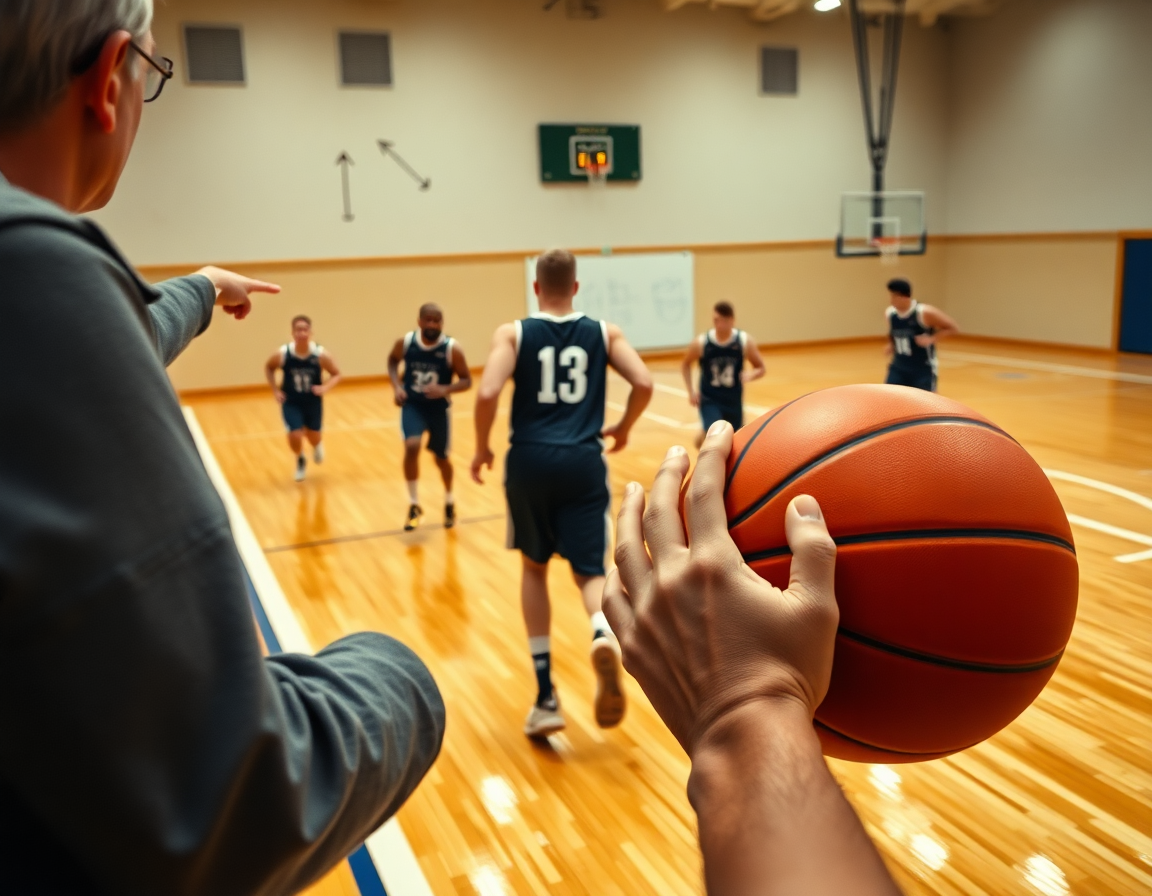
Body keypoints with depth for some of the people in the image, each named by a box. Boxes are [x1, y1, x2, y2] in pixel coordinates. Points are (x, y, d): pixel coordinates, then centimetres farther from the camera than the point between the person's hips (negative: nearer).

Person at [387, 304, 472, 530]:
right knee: (411, 447, -23)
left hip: (439, 408, 0)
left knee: (441, 458, 13)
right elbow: (392, 361, 10)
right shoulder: (405, 342, -12)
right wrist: (397, 386, -6)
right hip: (412, 405, 0)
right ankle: (414, 505, -6)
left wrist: (445, 389, -29)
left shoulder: (452, 348, -18)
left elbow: (467, 380, -11)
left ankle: (449, 501, 42)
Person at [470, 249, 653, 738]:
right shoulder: (604, 332, 10)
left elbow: (487, 394, -10)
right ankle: (604, 635, -28)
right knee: (589, 573, 10)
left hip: (530, 462, 0)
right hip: (584, 463, 0)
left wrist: (482, 449, 5)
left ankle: (546, 699, 17)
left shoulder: (513, 333, 5)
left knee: (534, 567, 19)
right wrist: (623, 428, 16)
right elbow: (644, 384, -2)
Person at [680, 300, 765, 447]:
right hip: (709, 400, -2)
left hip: (733, 401, 2)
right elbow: (685, 365, 6)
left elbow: (760, 368, 1)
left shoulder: (745, 341, -9)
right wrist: (691, 391, -5)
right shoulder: (701, 343, -11)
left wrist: (750, 375, -22)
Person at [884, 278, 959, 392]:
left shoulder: (924, 313, -19)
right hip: (898, 367, 5)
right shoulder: (889, 313, -2)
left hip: (923, 369, -5)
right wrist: (891, 345, 0)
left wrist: (932, 339, -23)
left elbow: (953, 328, -12)